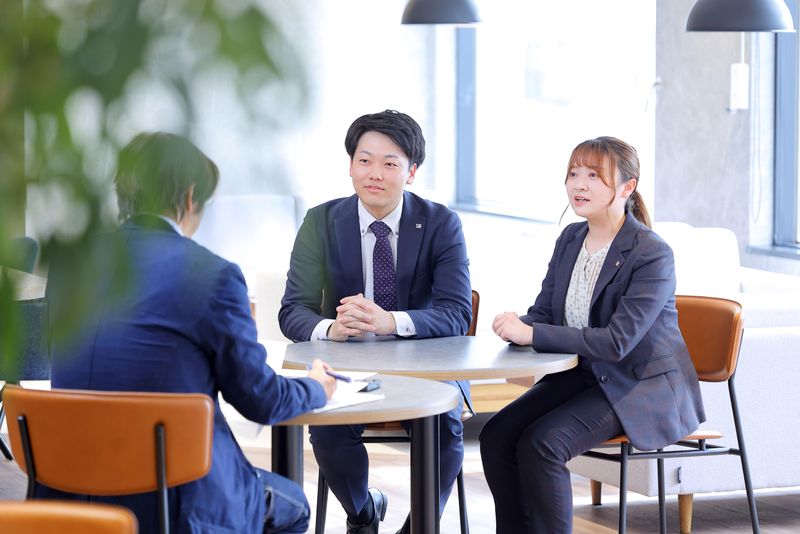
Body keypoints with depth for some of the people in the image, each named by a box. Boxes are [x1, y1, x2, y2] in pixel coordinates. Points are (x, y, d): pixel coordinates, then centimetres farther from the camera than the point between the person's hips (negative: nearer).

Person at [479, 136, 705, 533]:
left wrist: (531, 334, -31)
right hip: (582, 375, 7)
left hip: (642, 388, -7)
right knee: (496, 436, -14)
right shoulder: (570, 239, 5)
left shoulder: (652, 256, -18)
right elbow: (543, 312, 6)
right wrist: (518, 330, -21)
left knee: (542, 442, -27)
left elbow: (617, 341, -25)